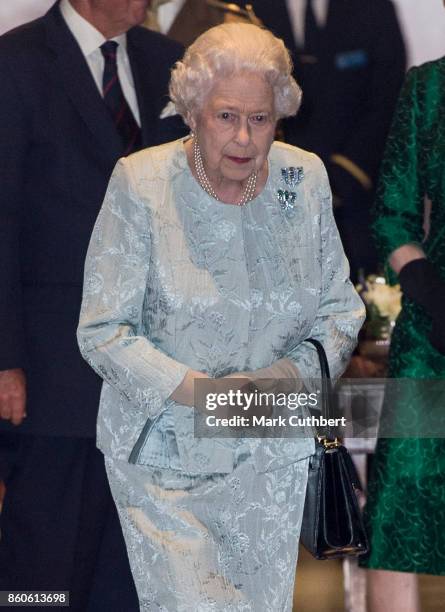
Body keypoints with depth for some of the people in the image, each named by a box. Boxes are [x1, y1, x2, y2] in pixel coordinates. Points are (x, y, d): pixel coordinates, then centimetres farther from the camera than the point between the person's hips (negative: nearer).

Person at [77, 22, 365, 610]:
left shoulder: (305, 178, 0)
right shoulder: (140, 185, -11)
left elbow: (341, 308, 9)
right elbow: (103, 331, -10)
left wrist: (293, 375, -11)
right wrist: (201, 391, -21)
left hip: (273, 454, 4)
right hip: (163, 451, -3)